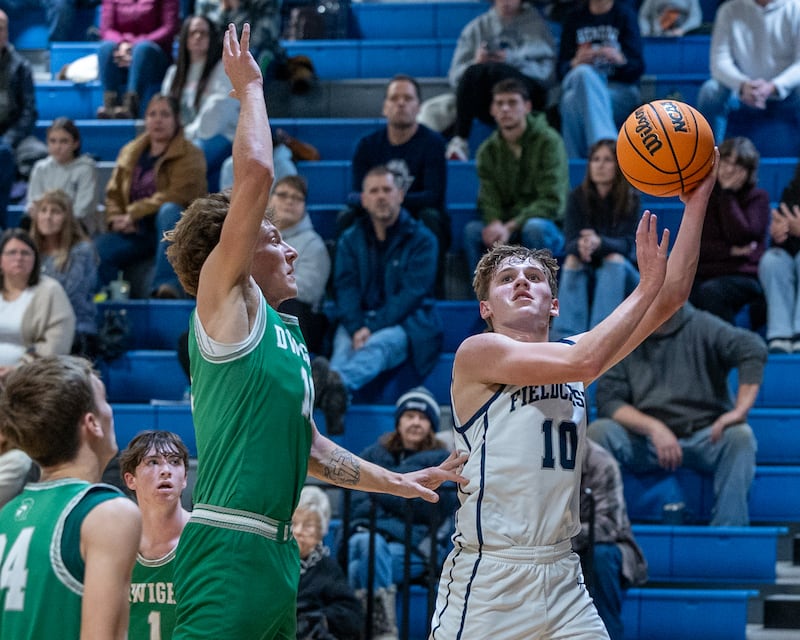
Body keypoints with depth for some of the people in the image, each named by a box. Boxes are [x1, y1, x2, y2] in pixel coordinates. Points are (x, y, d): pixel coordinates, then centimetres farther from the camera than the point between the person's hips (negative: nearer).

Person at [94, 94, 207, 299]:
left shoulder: (190, 155, 1)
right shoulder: (129, 153, 16)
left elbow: (176, 196, -14)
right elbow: (113, 193, 13)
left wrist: (134, 214, -19)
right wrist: (116, 218, -10)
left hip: (171, 229, -3)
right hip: (135, 231, 3)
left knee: (169, 210, -39)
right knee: (98, 248, -26)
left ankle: (166, 285, -49)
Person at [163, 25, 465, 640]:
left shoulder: (285, 330, 22)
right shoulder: (225, 301, -4)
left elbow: (304, 441, 31)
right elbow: (255, 171, -13)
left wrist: (396, 482, 33)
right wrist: (249, 87, 0)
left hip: (276, 548, 10)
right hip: (230, 549, -10)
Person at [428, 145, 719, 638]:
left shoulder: (568, 355, 13)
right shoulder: (477, 353, -5)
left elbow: (668, 301, 8)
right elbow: (584, 361, -18)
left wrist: (697, 201, 2)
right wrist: (646, 284, -10)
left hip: (562, 580, 6)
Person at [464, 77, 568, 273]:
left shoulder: (548, 141, -7)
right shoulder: (488, 150, 7)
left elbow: (552, 202, -15)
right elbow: (488, 200, 0)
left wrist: (510, 227, -25)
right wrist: (495, 224, -26)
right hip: (503, 227, 3)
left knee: (534, 227, -37)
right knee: (472, 230, -27)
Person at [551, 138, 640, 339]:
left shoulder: (630, 198, -8)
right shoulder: (578, 196, -3)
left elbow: (627, 244, -17)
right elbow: (570, 241, -12)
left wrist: (600, 243, -40)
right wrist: (580, 247, -38)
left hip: (621, 275, -2)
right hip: (585, 275, 2)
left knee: (614, 258, -32)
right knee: (572, 260, -28)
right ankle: (566, 336, -47)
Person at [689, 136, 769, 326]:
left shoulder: (758, 198, 8)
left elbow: (740, 236, -11)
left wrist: (728, 193, -7)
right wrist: (730, 251, -10)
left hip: (744, 276, -3)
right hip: (703, 274, 3)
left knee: (711, 291, -36)